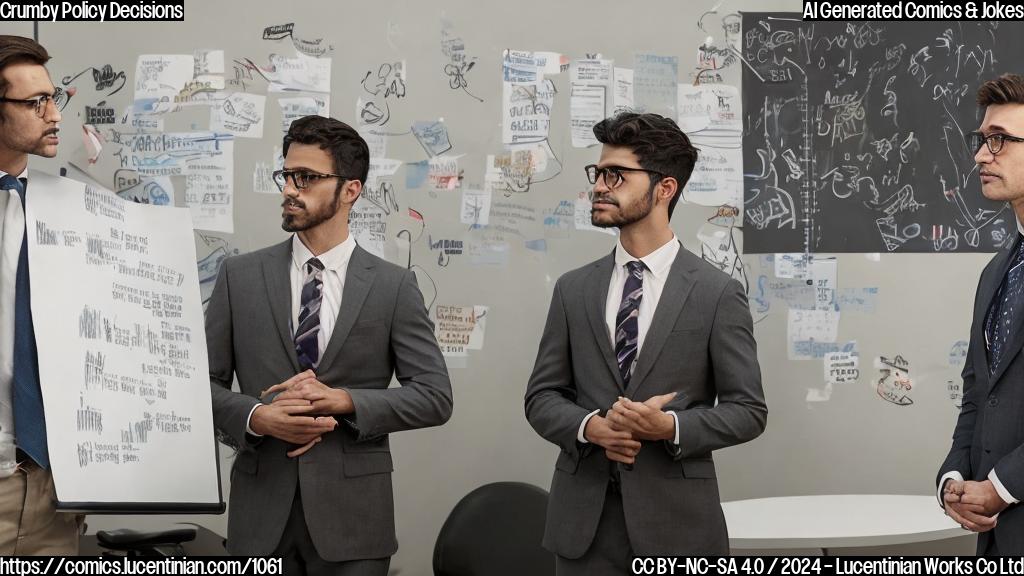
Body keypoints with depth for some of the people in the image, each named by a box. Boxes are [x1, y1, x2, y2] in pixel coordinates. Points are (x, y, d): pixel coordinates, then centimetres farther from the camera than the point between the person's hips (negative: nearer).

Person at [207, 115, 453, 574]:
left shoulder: (394, 286, 1)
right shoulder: (241, 276, 5)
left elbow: (434, 396, -2)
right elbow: (204, 382, 6)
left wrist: (342, 400, -14)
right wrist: (257, 417, -13)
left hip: (352, 515, -1)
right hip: (261, 510, 1)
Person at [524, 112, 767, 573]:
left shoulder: (718, 293, -2)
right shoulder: (573, 290, 8)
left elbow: (747, 409, -1)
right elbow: (542, 396, 9)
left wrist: (670, 426, -17)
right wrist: (590, 426, -11)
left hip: (676, 521, -3)